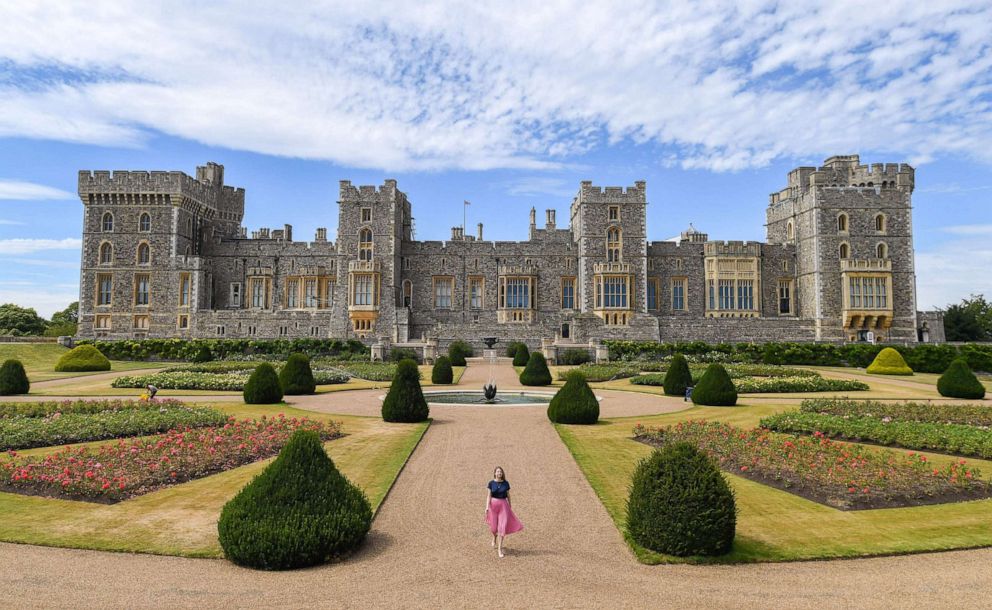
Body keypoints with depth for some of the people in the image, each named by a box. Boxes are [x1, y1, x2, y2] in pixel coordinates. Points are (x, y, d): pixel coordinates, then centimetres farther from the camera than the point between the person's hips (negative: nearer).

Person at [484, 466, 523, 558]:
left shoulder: (506, 483, -1)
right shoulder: (491, 483, -4)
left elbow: (508, 495, 8)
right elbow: (489, 496, -6)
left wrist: (510, 507, 14)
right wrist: (487, 507, -17)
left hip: (503, 505, 0)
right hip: (493, 505, 0)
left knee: (502, 526, -7)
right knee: (494, 525, 10)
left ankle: (500, 548, 0)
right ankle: (494, 538, 46)